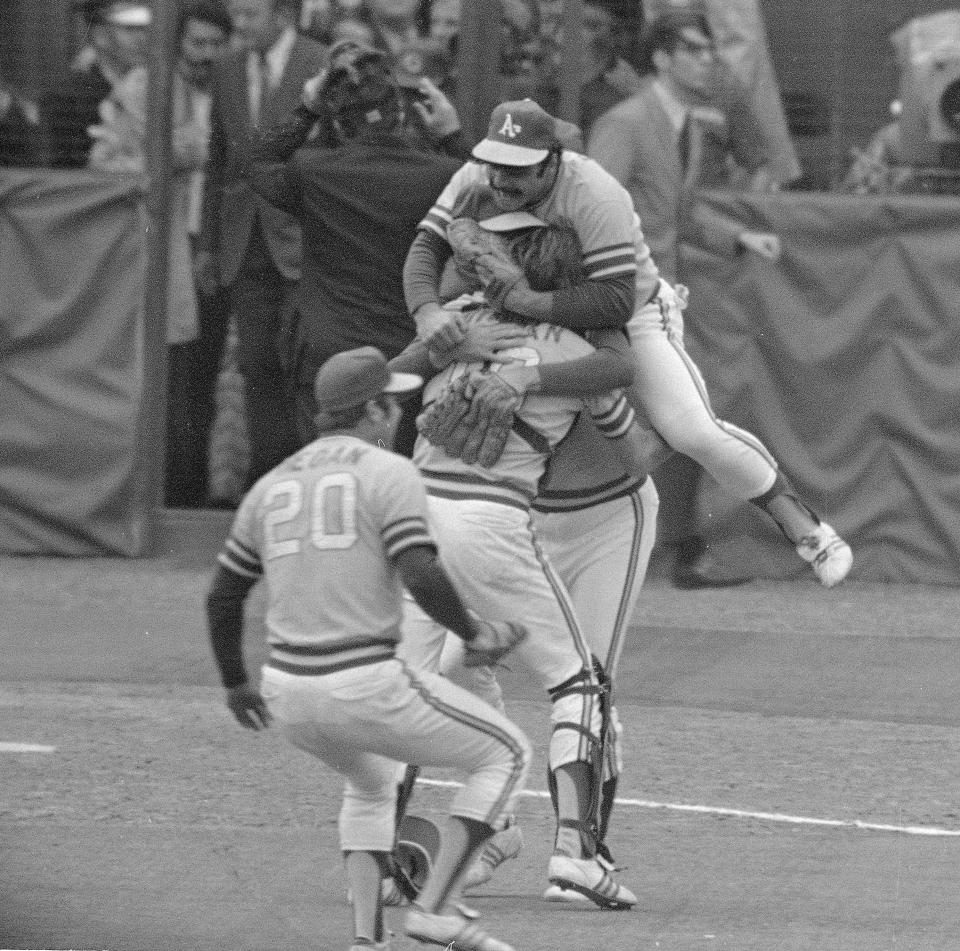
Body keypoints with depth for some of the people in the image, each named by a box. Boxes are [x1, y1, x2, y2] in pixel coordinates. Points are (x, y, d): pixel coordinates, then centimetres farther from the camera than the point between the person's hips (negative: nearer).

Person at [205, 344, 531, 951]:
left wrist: (236, 684, 32)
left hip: (289, 696, 6)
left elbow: (222, 598, 18)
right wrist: (474, 633, -1)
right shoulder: (389, 474, -5)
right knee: (507, 755, 12)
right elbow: (422, 577, -18)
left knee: (371, 781, 35)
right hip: (366, 688, -6)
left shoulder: (271, 487, 13)